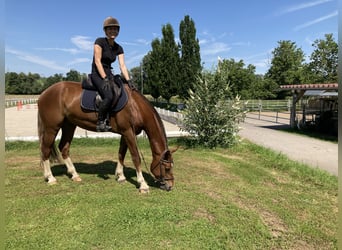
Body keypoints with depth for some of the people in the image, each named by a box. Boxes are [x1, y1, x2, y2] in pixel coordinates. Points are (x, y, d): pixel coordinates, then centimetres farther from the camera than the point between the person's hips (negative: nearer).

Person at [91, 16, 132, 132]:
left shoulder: (118, 48, 9)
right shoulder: (99, 41, -7)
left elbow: (122, 65, 1)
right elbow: (97, 61, -14)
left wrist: (128, 80, -12)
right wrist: (104, 78, -22)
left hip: (109, 74, 7)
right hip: (97, 74, -7)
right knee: (109, 96, -30)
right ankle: (100, 122, -15)